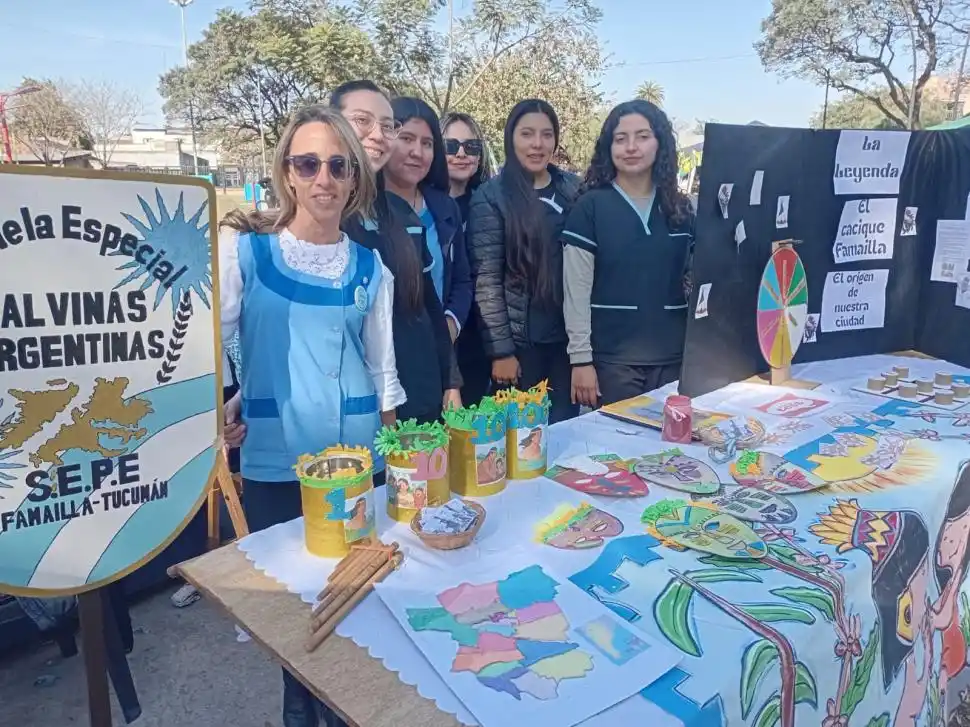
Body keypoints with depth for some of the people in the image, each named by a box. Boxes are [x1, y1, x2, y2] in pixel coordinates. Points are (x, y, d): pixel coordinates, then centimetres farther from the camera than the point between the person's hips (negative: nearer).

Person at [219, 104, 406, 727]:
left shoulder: (371, 267, 4)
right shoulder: (244, 248, -3)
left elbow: (382, 366, 9)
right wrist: (214, 407, -13)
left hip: (357, 456, 2)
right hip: (273, 459, -1)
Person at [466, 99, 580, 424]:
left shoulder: (573, 187, 6)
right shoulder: (491, 197, -7)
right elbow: (486, 280, -11)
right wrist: (500, 349, -13)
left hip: (568, 335, 4)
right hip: (520, 340, -4)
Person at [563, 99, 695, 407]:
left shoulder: (680, 208, 8)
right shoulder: (591, 206, -4)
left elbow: (697, 280, 13)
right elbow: (576, 290, -6)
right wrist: (580, 358, -10)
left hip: (673, 357, 4)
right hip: (611, 358, -4)